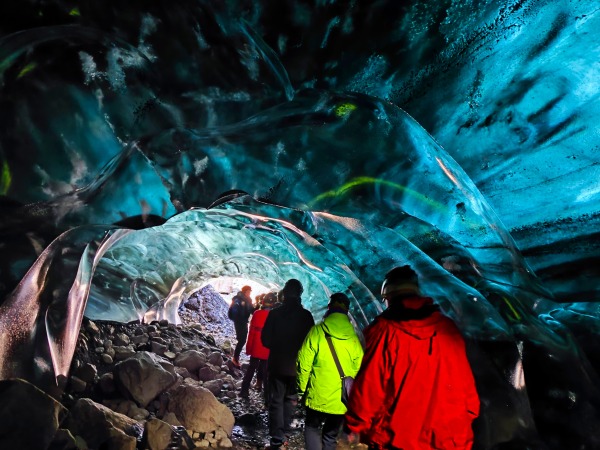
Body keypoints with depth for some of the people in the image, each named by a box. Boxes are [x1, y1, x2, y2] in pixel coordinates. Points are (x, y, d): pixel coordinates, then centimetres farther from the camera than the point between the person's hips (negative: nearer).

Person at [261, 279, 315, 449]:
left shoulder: (274, 313, -12)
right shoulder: (306, 315, -10)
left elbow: (265, 340, -7)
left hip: (277, 364, -1)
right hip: (298, 365, 2)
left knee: (276, 401, 8)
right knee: (290, 399, 20)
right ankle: (285, 433, 27)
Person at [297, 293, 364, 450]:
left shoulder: (317, 331, -12)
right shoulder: (353, 338, -5)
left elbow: (304, 363, -13)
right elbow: (358, 369, -3)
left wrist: (302, 388, 1)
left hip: (318, 396, -3)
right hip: (342, 400, 3)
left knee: (312, 428, 20)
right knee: (331, 435, 22)